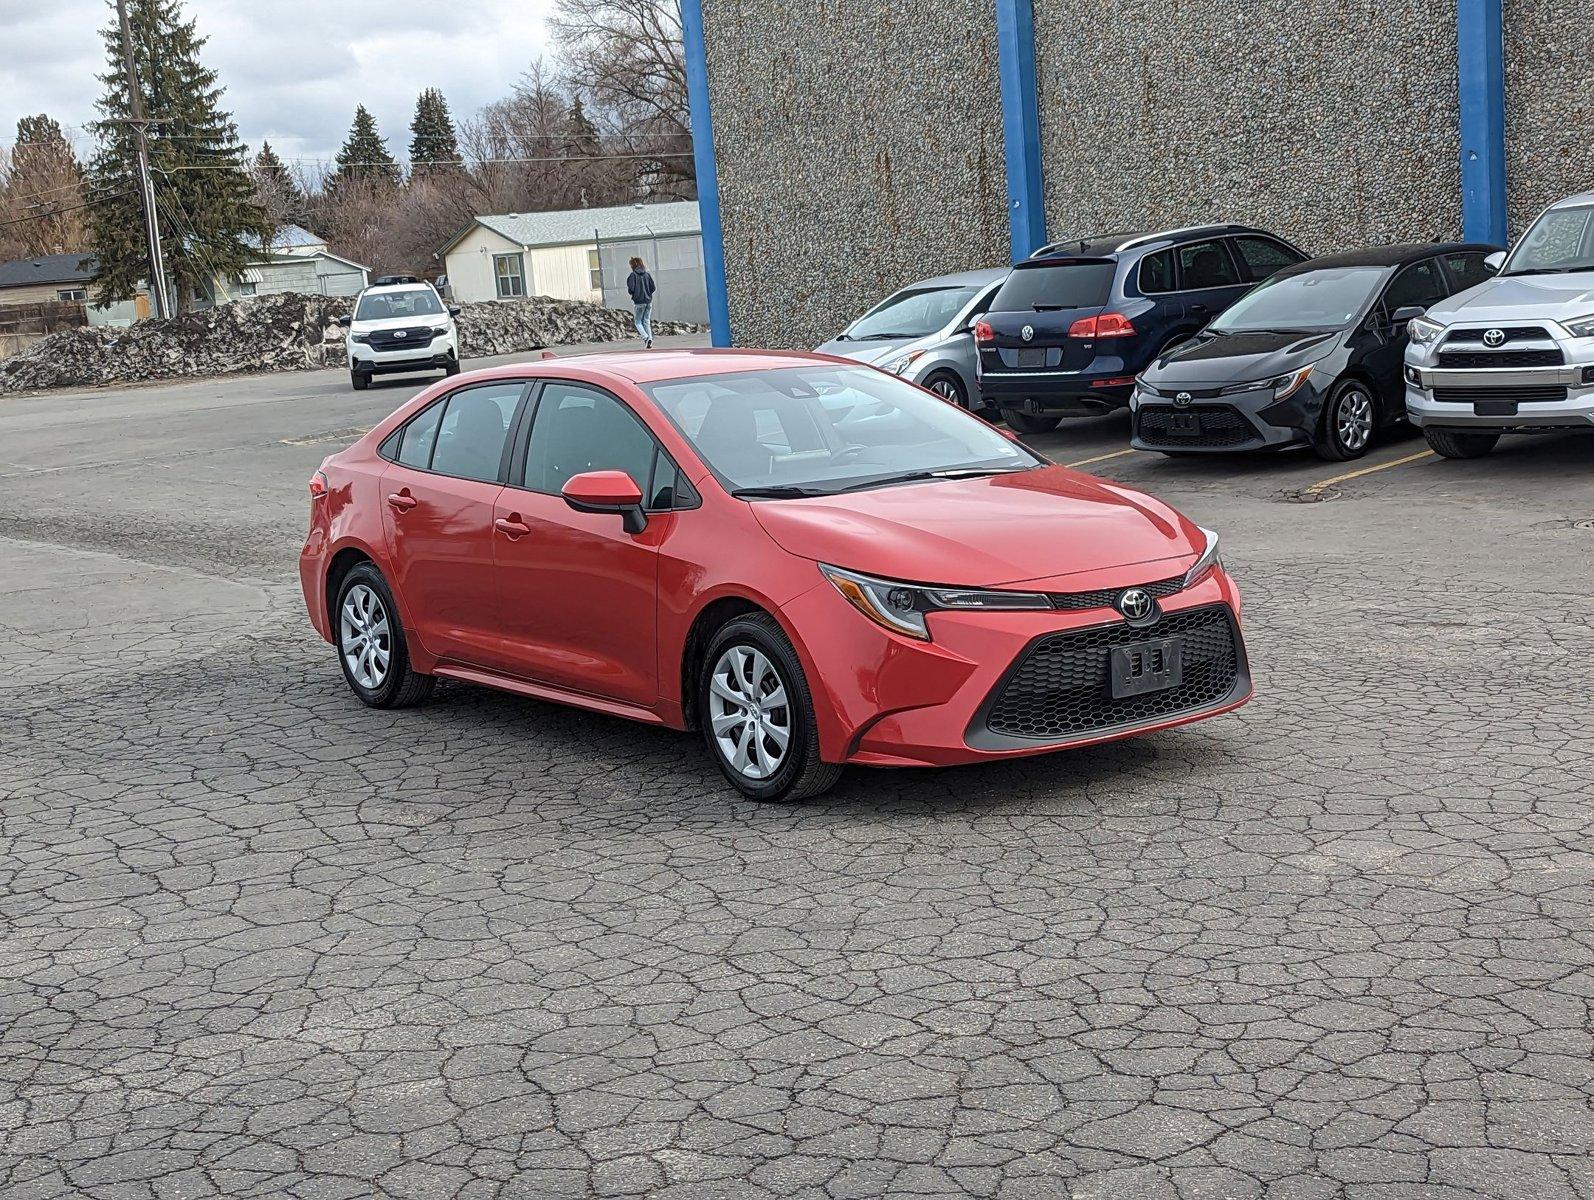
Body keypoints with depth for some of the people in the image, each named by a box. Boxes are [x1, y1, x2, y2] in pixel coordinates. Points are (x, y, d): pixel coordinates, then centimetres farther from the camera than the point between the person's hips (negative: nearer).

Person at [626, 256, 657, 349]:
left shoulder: (633, 275, -8)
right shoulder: (647, 274, 5)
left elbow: (631, 288, -15)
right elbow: (653, 288, 4)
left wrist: (631, 293, 7)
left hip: (639, 302, -4)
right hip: (649, 301, 4)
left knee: (638, 322, 5)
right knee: (647, 321, 11)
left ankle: (645, 337, -16)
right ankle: (650, 338, -3)